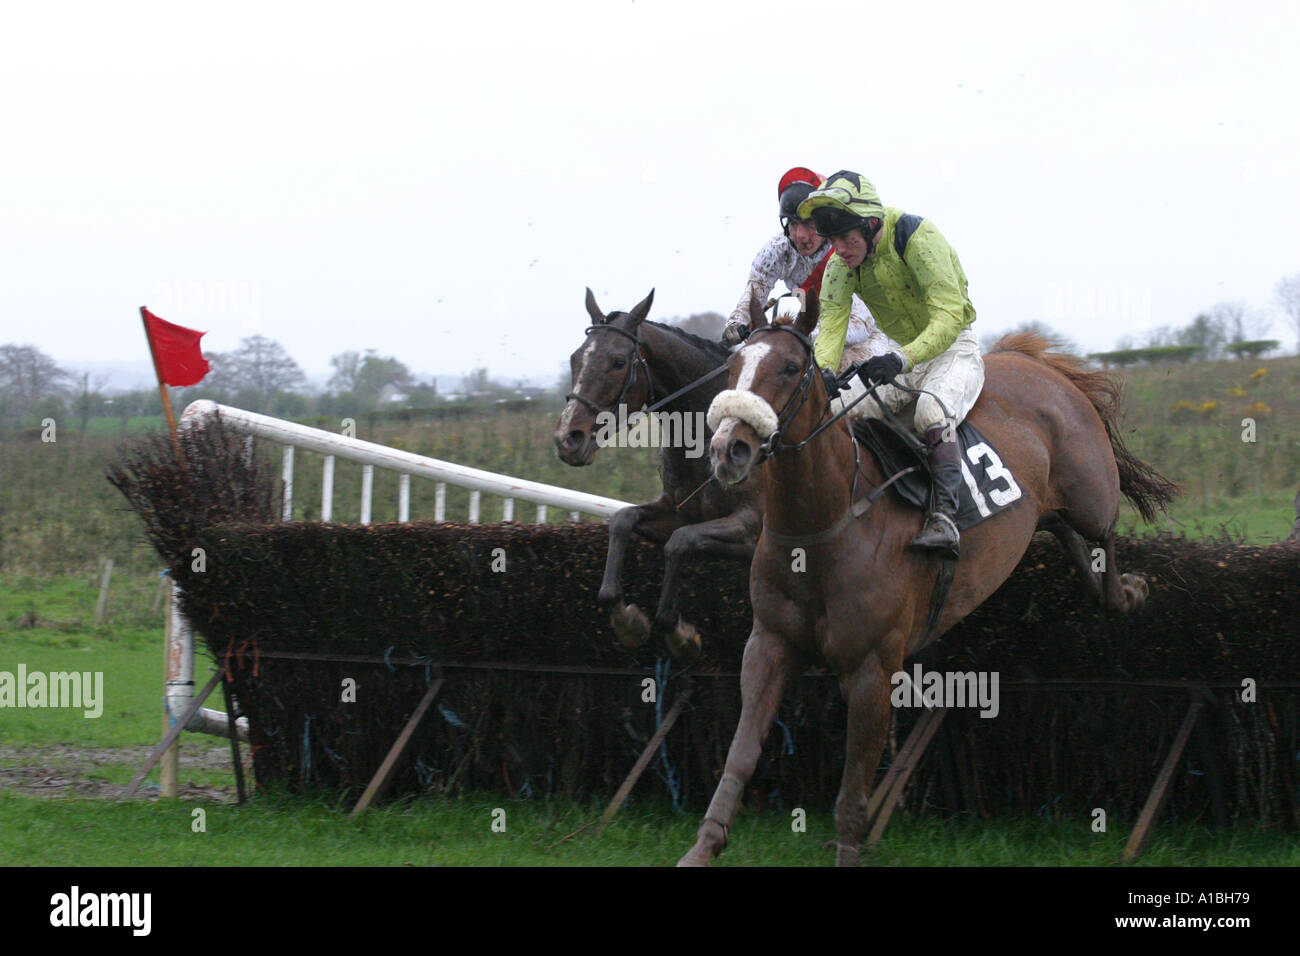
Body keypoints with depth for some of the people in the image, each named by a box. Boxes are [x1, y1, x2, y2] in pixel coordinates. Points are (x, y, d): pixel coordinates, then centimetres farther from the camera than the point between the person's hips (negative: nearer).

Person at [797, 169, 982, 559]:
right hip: (902, 356, 7)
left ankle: (944, 518, -42)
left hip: (953, 347, -6)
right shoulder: (842, 263, -7)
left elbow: (950, 315, -32)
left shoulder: (917, 236, -25)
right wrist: (822, 374, -37)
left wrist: (902, 359, -47)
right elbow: (831, 324, -14)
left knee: (932, 412, -35)